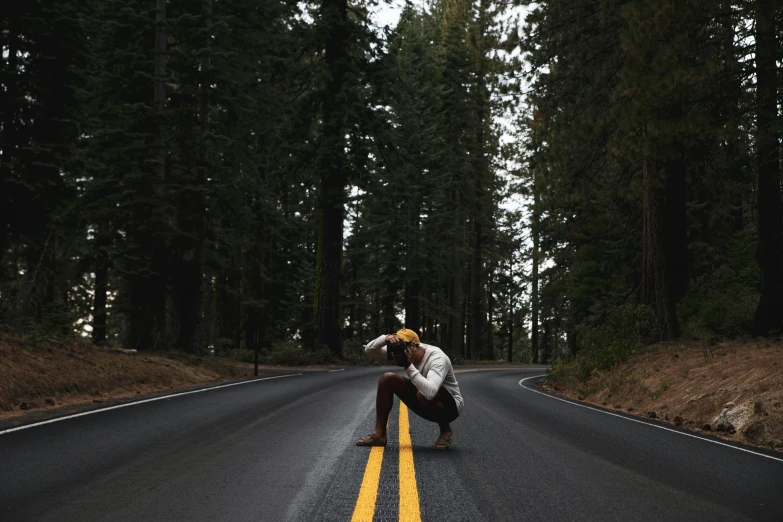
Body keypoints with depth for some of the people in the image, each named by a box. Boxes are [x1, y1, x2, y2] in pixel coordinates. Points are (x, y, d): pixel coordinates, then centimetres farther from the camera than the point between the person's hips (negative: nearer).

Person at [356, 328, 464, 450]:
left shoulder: (438, 358, -31)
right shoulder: (401, 349, -10)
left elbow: (430, 392, -49)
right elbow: (368, 350, -9)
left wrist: (409, 367, -42)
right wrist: (385, 339, -29)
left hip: (450, 407, -7)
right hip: (426, 405, 7)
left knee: (424, 395, -40)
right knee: (387, 378, -8)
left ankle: (446, 430, -9)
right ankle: (379, 434, -3)